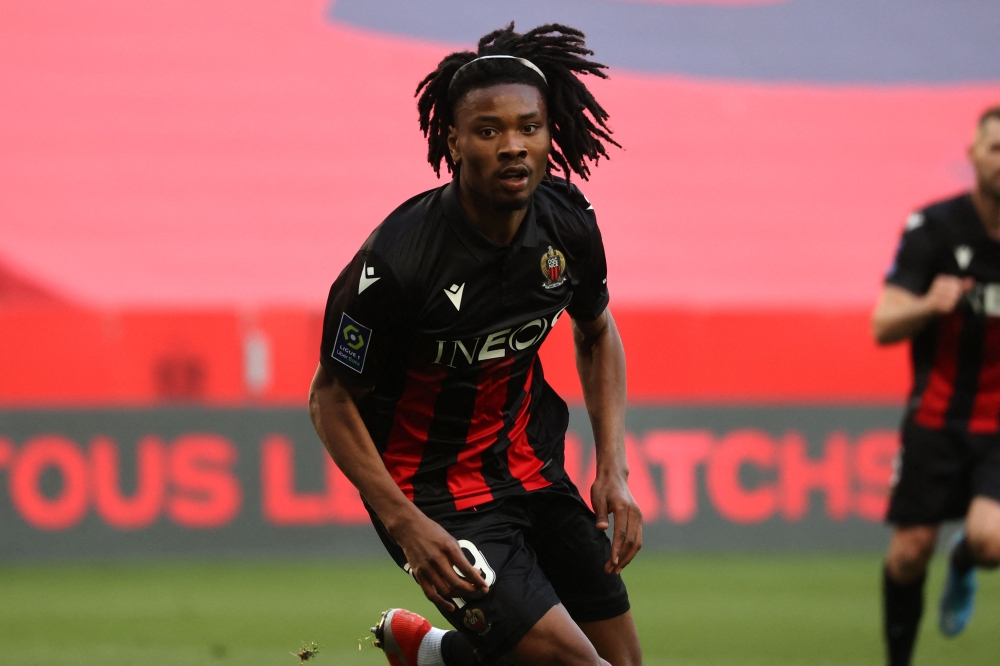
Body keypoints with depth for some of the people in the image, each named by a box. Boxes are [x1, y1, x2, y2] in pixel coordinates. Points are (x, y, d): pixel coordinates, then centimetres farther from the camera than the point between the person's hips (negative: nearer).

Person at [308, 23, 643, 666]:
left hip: (529, 463, 7)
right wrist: (404, 524, -21)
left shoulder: (568, 220, -8)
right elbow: (331, 397, -14)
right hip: (430, 490, -7)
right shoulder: (399, 259, -26)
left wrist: (614, 468, 2)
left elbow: (597, 334, 12)